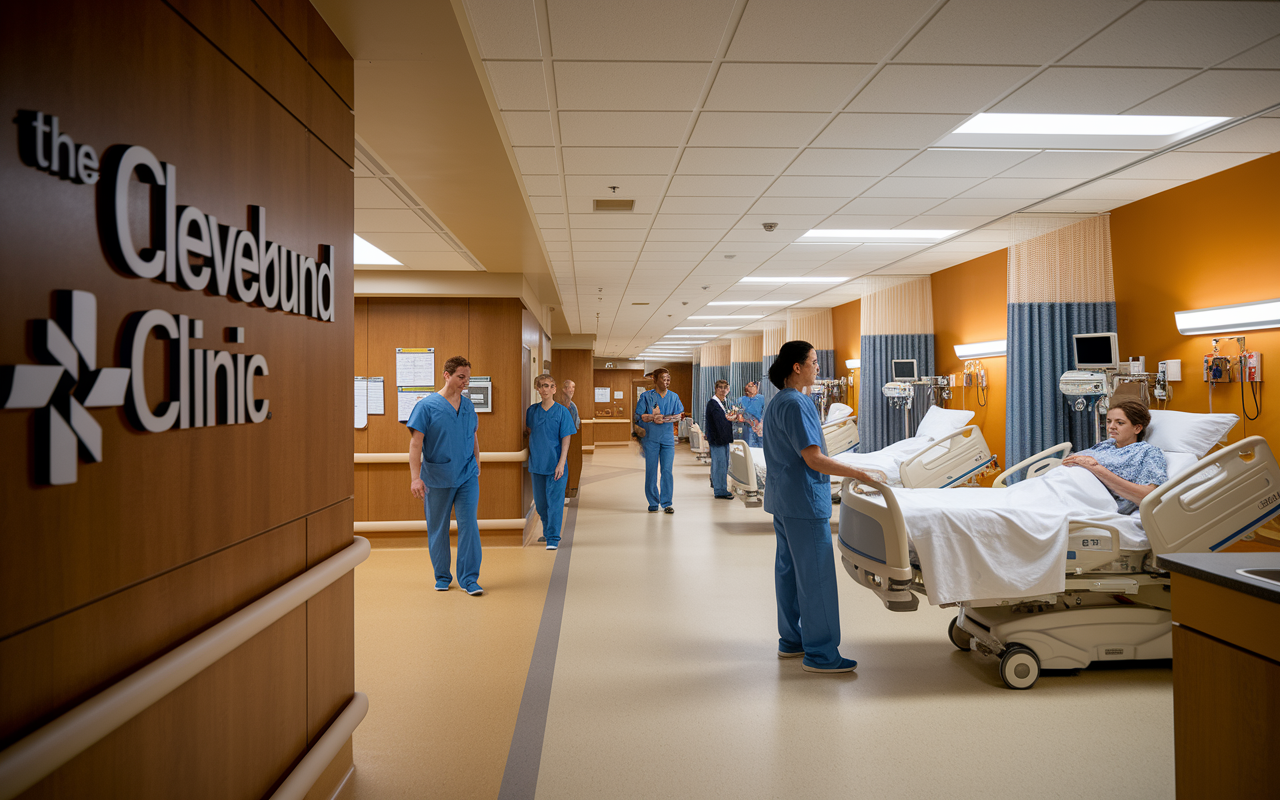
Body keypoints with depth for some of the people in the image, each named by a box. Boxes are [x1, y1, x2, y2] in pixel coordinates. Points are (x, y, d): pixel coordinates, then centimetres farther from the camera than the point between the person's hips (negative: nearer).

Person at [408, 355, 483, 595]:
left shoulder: (468, 405, 7)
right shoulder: (427, 405, -7)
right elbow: (415, 443, -11)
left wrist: (476, 467, 19)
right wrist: (415, 477, -19)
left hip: (467, 476, 3)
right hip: (437, 478, -3)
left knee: (469, 524, -5)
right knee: (437, 529, 9)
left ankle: (469, 578, 3)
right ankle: (442, 577, 24)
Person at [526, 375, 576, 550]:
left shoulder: (562, 411, -5)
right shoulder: (532, 410, 5)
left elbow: (566, 439, -7)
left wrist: (561, 463, -14)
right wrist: (530, 459, 12)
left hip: (555, 464, -4)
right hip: (537, 463, 4)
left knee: (554, 501, -4)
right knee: (540, 502, 13)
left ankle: (553, 538, 2)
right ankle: (547, 532, 32)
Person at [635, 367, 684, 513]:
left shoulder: (674, 397, 10)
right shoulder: (646, 396, 2)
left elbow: (679, 415, 2)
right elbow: (639, 416, -3)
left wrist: (662, 418, -11)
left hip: (668, 438, 2)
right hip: (651, 438, -1)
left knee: (667, 471, -3)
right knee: (651, 471, 1)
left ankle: (666, 503, 4)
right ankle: (653, 503, 11)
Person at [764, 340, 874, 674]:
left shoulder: (775, 403, 14)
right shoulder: (795, 404, -18)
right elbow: (814, 459, -22)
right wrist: (860, 474, -19)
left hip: (782, 498, 10)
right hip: (804, 500, -10)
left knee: (788, 569, 14)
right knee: (816, 575, -5)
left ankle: (791, 640, 24)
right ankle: (820, 653, 1)